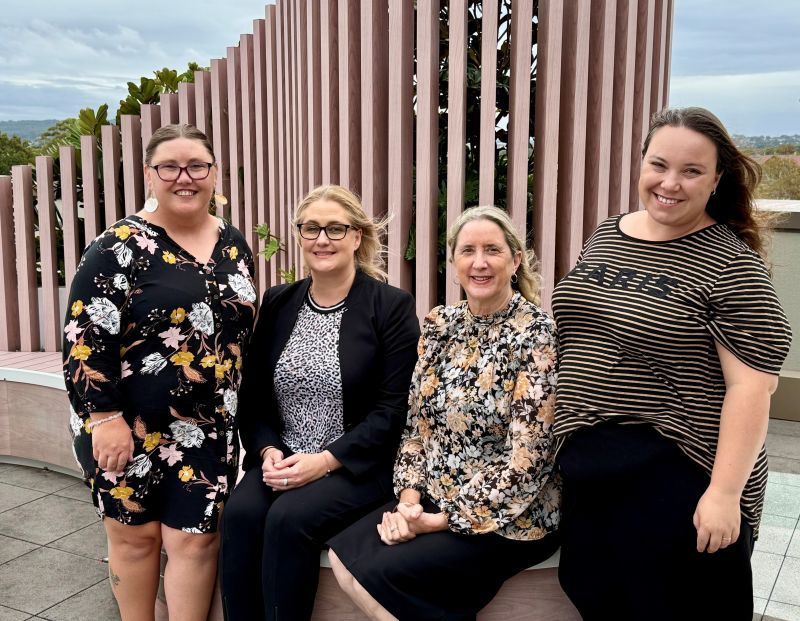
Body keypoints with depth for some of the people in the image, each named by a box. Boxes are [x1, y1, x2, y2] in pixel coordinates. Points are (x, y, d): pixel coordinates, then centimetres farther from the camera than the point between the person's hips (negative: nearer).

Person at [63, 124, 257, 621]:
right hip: (130, 425, -3)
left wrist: (239, 410, 13)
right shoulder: (121, 246, -10)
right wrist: (106, 417, -18)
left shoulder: (234, 244, 6)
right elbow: (85, 337, -13)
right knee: (135, 534, 10)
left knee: (196, 538, 5)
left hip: (208, 428, 4)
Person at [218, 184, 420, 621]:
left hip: (359, 465, -4)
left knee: (289, 518, -29)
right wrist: (268, 450, -7)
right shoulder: (277, 303, 10)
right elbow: (253, 394, 12)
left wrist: (326, 460, -17)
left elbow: (393, 409, -9)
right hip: (284, 458, 4)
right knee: (241, 513, -24)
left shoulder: (392, 307, -4)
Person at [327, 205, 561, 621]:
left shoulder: (537, 336, -15)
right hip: (434, 498, 6)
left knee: (381, 574, -19)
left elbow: (528, 460, -18)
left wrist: (442, 521, -17)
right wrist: (410, 496, -8)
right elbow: (418, 421, 8)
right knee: (345, 552, -13)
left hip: (510, 518, -6)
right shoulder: (439, 325, 4)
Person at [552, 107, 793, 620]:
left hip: (678, 478, -6)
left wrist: (724, 493, -20)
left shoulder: (731, 265, -13)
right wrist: (562, 439, 15)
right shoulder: (605, 237, 6)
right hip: (584, 468, 6)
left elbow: (751, 386, -16)